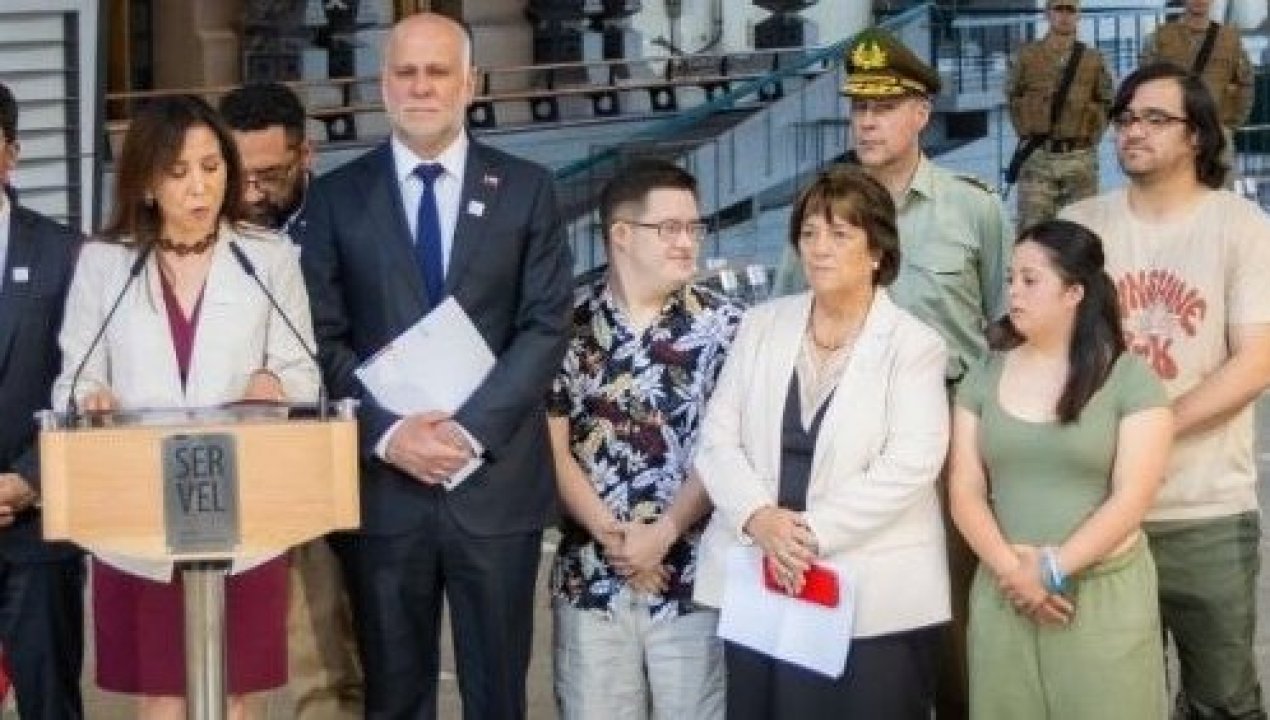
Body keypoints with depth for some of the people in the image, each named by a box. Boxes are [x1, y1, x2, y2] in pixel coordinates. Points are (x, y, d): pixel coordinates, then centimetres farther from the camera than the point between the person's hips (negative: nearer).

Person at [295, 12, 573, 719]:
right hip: (381, 481, 0)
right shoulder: (336, 196, 6)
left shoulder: (528, 189, 5)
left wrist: (471, 428, -13)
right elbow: (325, 338, 1)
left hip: (496, 479, 0)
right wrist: (387, 432, -13)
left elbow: (546, 327, -2)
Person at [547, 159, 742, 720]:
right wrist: (611, 537, -8)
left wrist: (663, 533, -11)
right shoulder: (567, 323, 1)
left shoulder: (723, 326, 0)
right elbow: (552, 447, -1)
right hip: (590, 578, 1)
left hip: (692, 577, -1)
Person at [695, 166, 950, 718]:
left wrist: (812, 532, -17)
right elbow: (717, 439, 5)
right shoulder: (761, 325, 11)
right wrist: (759, 517, -13)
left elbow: (909, 466, -12)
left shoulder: (915, 344, -1)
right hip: (759, 580, 3)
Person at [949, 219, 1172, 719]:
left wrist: (1052, 569, -14)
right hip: (1003, 596, 3)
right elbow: (965, 492, 2)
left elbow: (1131, 499, -9)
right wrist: (1012, 571, -12)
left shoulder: (1130, 378, -3)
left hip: (1105, 595, -3)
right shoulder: (983, 378, 7)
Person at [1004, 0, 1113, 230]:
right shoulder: (1027, 55, 5)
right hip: (1037, 157, -1)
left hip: (1080, 157, 1)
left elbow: (1106, 102, 15)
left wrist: (1092, 135, 6)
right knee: (1032, 228, -6)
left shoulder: (1093, 59, 8)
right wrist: (1026, 133, 6)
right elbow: (1012, 97, 13)